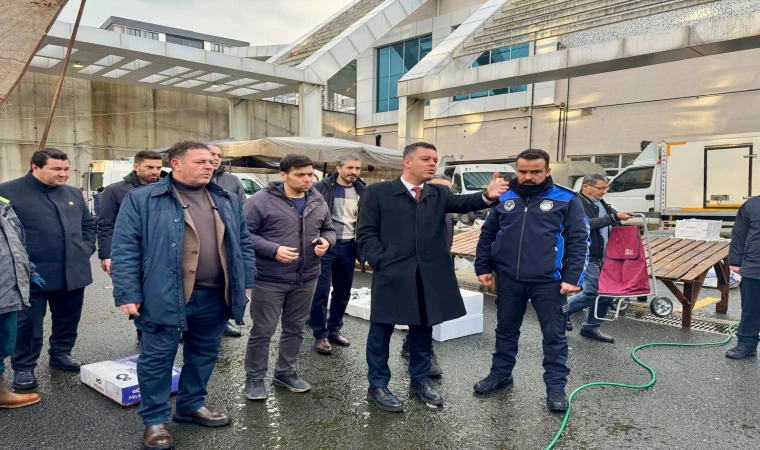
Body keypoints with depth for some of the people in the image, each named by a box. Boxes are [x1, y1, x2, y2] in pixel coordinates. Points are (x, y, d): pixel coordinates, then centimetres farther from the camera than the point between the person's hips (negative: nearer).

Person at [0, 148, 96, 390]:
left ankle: (61, 354, 33)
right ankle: (23, 368, 20)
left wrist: (86, 249, 7)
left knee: (68, 319, 16)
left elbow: (88, 224, 20)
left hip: (73, 272, 5)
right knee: (28, 324, 6)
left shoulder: (73, 194, 11)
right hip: (32, 274, -5)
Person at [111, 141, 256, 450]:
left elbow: (243, 243, 14)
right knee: (157, 359, 7)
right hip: (165, 297, -4)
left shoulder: (227, 200, 10)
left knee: (205, 354, 17)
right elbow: (125, 249, -7)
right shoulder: (142, 199, -5)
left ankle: (192, 405, 36)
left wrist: (246, 282, 9)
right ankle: (155, 420, 24)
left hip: (215, 296, 5)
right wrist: (127, 294, -10)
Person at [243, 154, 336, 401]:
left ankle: (285, 372, 34)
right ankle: (254, 379, 21)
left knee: (295, 328, 17)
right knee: (262, 331, 4)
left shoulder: (318, 201, 6)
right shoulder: (262, 200, -12)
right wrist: (273, 250, -21)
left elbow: (329, 229, 18)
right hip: (270, 279, -5)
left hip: (306, 279, 5)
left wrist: (326, 241, -6)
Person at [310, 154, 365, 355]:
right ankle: (320, 335, 12)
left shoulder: (361, 192, 6)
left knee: (343, 291, 12)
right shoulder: (322, 187, -6)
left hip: (348, 247, 4)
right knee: (321, 291, 0)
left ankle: (334, 329, 28)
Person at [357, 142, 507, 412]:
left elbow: (462, 203, -9)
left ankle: (419, 380, 34)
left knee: (423, 330, 16)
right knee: (381, 331, 7)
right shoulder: (379, 192, -1)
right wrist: (381, 262, -12)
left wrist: (487, 196, -28)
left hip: (429, 277, 4)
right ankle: (377, 386, 23)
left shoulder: (439, 194, 10)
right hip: (392, 276, -4)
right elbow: (366, 232, -2)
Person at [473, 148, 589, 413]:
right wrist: (483, 267, 7)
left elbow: (579, 241, -5)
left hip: (548, 282, -3)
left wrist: (573, 278, -12)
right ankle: (500, 374, 34)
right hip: (508, 280, 3)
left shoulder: (566, 200, -3)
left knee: (554, 335, 7)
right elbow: (487, 235, 13)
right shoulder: (504, 199, 7)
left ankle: (556, 387, 21)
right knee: (506, 330, 17)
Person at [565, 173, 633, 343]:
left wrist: (621, 218, 10)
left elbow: (609, 224, 29)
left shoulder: (600, 203, 15)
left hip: (603, 256, 9)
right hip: (587, 257, -9)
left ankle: (591, 327, 20)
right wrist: (614, 217, -32)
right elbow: (588, 224, -29)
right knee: (592, 293, -13)